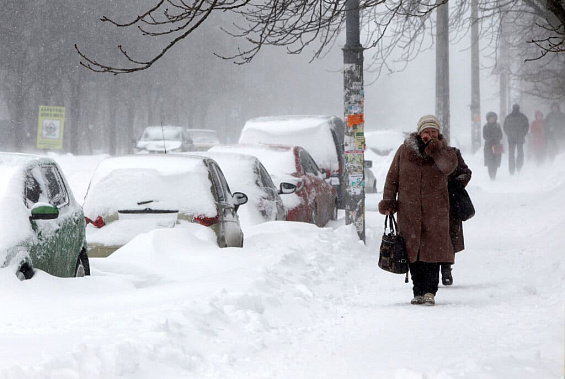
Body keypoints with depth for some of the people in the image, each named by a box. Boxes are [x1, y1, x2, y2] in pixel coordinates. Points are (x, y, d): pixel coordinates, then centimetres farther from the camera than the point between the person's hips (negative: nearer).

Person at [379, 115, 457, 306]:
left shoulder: (443, 152, 4)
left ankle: (430, 291, -3)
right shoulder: (405, 151, 5)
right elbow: (392, 178, 10)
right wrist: (388, 202, 3)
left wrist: (433, 145, -20)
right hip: (409, 210, 1)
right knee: (413, 252, 4)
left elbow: (449, 166, -20)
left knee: (433, 250, -8)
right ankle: (418, 291, 12)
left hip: (435, 211, -1)